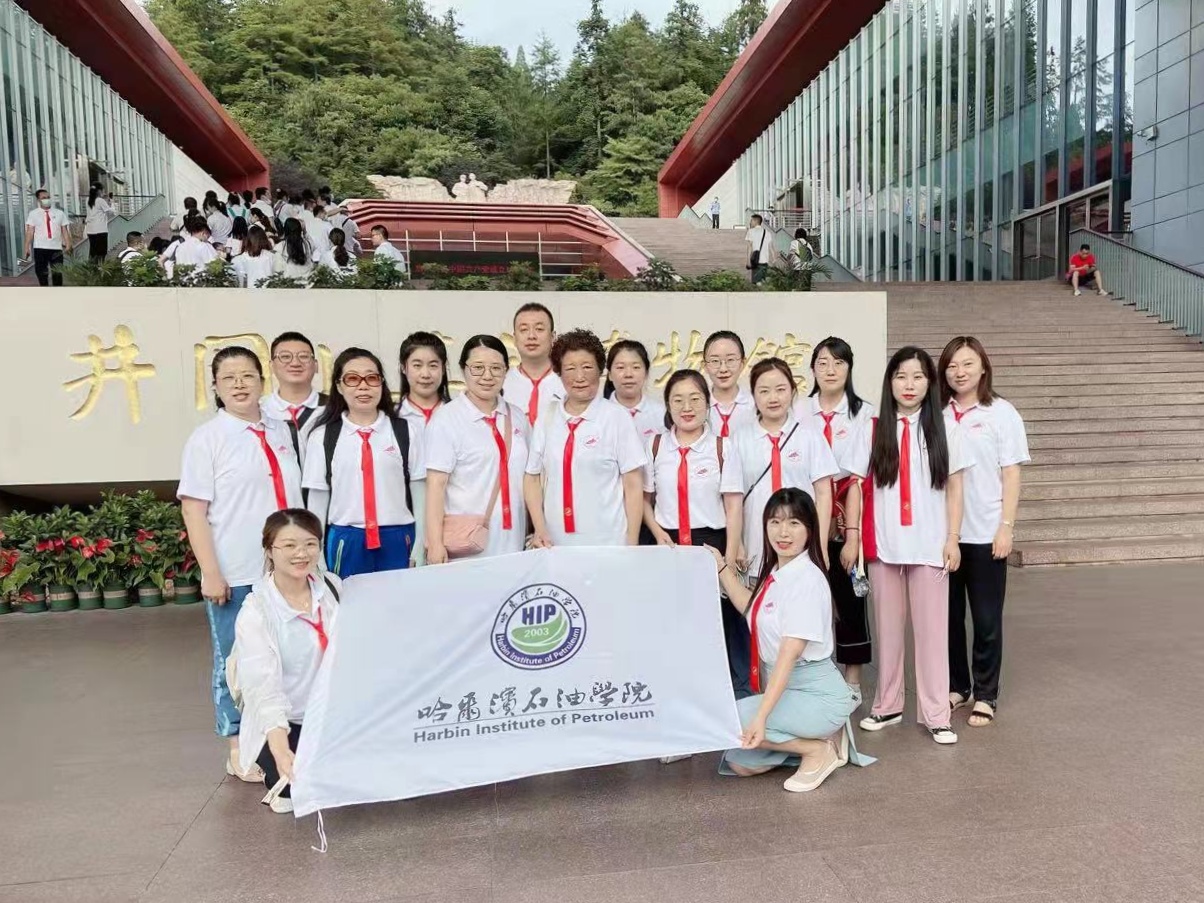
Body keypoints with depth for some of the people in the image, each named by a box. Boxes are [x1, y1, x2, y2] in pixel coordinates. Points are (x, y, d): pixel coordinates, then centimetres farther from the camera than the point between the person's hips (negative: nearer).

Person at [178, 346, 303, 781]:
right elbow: (193, 509, -7)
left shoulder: (280, 433, 8)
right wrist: (210, 573, -13)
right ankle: (239, 749, 25)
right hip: (235, 576, -4)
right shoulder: (207, 438, -4)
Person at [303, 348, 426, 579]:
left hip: (398, 540, 1)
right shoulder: (322, 437, 2)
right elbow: (316, 499, 5)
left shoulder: (405, 432, 2)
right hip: (346, 542, 0)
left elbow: (419, 493, 4)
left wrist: (419, 550, 3)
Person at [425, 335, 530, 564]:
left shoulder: (517, 417, 9)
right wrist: (435, 543, -15)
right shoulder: (446, 419, -5)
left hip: (511, 542, 4)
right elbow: (436, 484, -9)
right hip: (466, 545, -4)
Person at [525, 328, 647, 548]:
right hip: (555, 543, 3)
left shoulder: (617, 419, -3)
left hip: (607, 545, -2)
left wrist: (632, 547, -5)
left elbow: (633, 485, -3)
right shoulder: (546, 419, 6)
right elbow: (533, 478, 10)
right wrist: (540, 529, -1)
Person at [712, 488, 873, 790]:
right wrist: (721, 567, 18)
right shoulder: (774, 573, 5)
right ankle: (821, 736, 15)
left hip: (817, 695, -8)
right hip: (784, 688, 9)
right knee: (740, 764, 3)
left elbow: (790, 653, -26)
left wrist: (761, 716, -32)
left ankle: (820, 749, -4)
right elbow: (750, 609, 24)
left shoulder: (806, 579, -20)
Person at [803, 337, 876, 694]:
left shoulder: (864, 413, -4)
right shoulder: (799, 412, 4)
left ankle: (853, 681, 21)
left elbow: (862, 476, -8)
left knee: (850, 596, 6)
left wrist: (852, 534, -11)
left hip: (848, 519, -2)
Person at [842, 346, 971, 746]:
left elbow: (954, 487, 4)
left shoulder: (944, 429, 2)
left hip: (929, 545, -1)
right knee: (887, 627, 11)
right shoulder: (873, 431, 2)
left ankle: (935, 713, 14)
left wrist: (952, 539, -1)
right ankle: (887, 704, 24)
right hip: (884, 546, 1)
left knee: (931, 628, 4)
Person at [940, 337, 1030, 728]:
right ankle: (956, 686, 27)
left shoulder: (1001, 413, -3)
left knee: (986, 619, 6)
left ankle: (985, 695, 20)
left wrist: (1006, 527, -9)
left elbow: (1011, 475, -3)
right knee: (949, 615, 12)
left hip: (984, 534, -2)